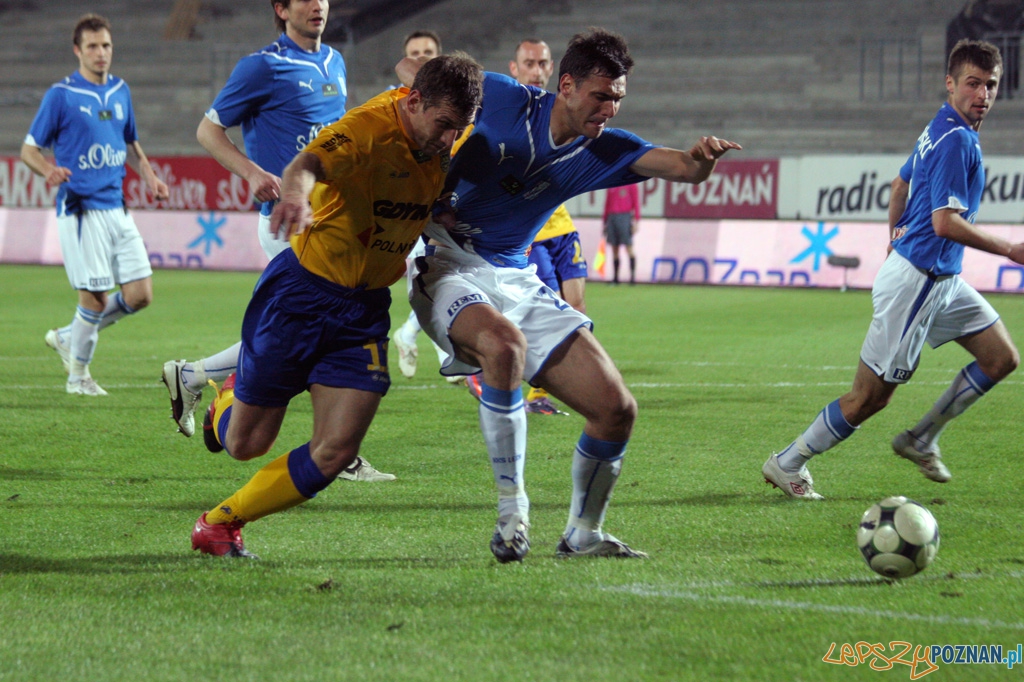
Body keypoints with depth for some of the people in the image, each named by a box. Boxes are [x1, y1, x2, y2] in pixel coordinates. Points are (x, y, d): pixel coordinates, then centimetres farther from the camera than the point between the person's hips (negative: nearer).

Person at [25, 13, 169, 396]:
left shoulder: (120, 91, 12)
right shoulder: (61, 95, -6)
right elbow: (29, 150, -3)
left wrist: (149, 177, 9)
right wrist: (50, 170, -25)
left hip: (116, 207, 6)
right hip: (80, 209, -6)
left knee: (140, 295, 1)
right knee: (95, 297, -7)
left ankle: (67, 338, 21)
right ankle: (78, 375, 14)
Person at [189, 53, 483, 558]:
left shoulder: (446, 141, -3)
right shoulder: (370, 128, -24)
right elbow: (308, 163, -46)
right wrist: (296, 191, -67)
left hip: (366, 308, 6)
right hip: (302, 292, -5)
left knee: (335, 453, -7)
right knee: (246, 443, 7)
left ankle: (220, 522, 13)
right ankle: (227, 402, 46)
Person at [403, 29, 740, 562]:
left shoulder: (600, 150, 2)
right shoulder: (506, 100, -10)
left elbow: (684, 169, -9)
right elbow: (413, 71, 1)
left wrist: (702, 156, -35)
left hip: (516, 280, 6)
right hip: (449, 266, -6)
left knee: (616, 409, -2)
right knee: (505, 343, -40)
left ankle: (582, 535, 21)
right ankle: (511, 508, -25)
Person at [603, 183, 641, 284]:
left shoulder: (631, 185, 3)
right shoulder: (611, 186, 18)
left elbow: (636, 203, -1)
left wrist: (636, 220, -9)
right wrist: (604, 221, 17)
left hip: (625, 218, -5)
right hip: (611, 217, 5)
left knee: (628, 248, -8)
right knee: (614, 249, 3)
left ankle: (633, 276, -7)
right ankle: (615, 277, 4)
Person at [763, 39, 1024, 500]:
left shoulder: (941, 130, 11)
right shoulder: (956, 140, -21)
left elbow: (901, 182, 26)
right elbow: (946, 222, -26)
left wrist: (896, 234, 30)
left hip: (943, 280, 10)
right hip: (918, 280, -10)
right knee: (871, 396, -3)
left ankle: (921, 440, 19)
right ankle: (788, 465, 11)